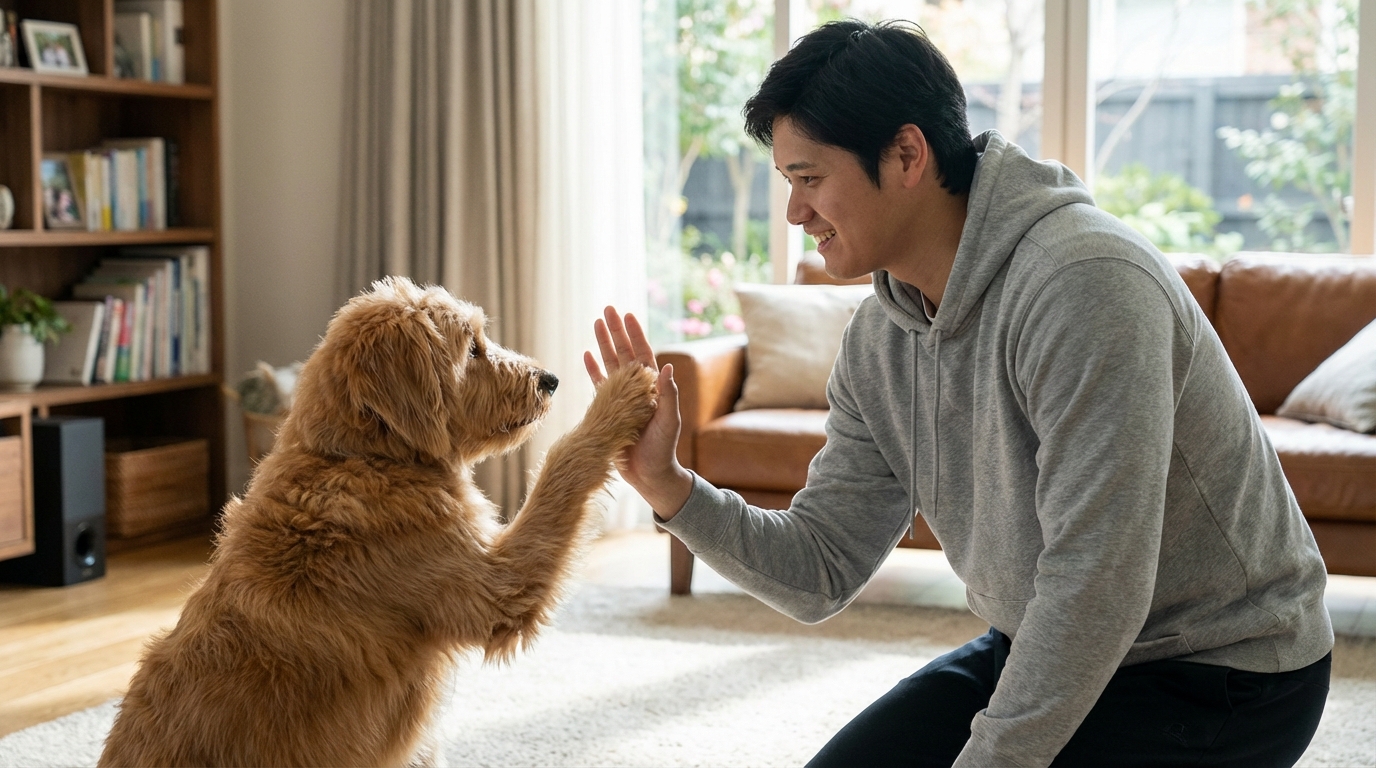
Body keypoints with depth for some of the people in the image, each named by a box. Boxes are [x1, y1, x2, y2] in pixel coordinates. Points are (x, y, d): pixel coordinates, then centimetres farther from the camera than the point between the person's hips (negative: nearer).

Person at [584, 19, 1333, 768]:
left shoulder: (1084, 283, -28)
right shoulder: (877, 341, -1)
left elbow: (1096, 586, -31)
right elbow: (819, 572, 1)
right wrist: (667, 485, -12)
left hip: (1219, 672, -7)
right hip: (1037, 651, 8)